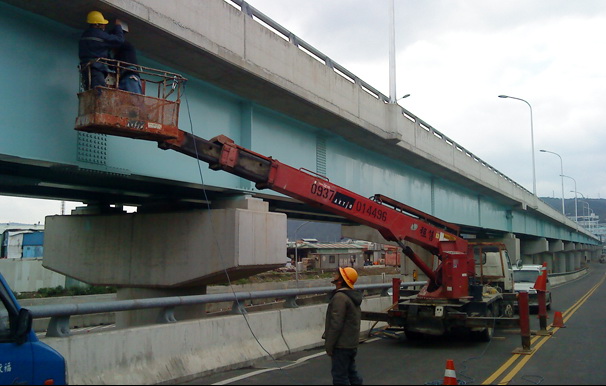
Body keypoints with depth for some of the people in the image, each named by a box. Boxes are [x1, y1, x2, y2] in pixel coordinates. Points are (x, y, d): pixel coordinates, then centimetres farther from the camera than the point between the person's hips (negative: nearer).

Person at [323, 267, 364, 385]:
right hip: (352, 343, 10)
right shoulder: (353, 296, 13)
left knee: (339, 376, -3)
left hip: (341, 345, -10)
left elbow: (336, 324, -23)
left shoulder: (340, 297, -20)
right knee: (351, 372, 18)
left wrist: (328, 345, -17)